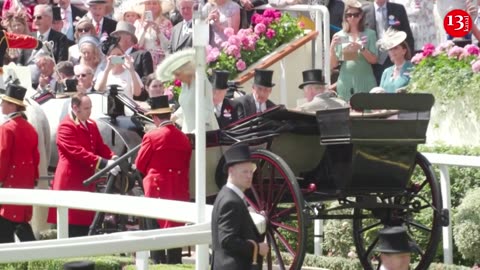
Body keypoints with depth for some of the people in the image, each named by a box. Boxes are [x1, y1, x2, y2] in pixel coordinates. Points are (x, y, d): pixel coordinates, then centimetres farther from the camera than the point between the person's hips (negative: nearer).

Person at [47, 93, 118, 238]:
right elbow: (77, 151, -21)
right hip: (70, 182, -8)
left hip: (87, 181, 8)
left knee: (85, 224, 9)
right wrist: (103, 163, -29)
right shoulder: (66, 126, -11)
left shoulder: (92, 125, 16)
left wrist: (113, 158, -9)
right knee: (71, 229, -7)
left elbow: (101, 146, 13)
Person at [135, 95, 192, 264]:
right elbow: (186, 165, 10)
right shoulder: (183, 138, 3)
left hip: (157, 189, -4)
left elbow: (139, 164, -2)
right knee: (176, 230, 8)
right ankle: (175, 263, 9)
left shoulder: (152, 136, -10)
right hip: (179, 191, 4)